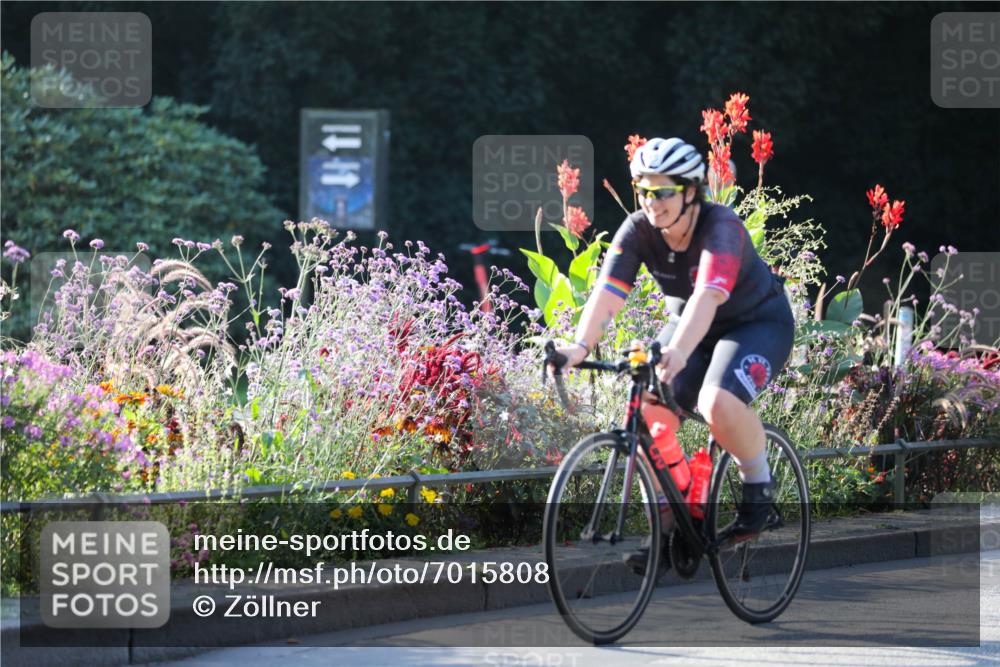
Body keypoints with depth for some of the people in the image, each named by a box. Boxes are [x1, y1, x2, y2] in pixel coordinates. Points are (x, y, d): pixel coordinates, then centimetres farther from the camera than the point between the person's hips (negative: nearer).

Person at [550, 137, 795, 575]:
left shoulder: (721, 228, -30)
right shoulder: (637, 231, -16)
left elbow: (707, 296, -46)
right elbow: (607, 293, -26)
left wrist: (678, 352, -62)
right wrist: (580, 347, -43)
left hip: (758, 323, -5)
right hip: (691, 326, 5)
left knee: (718, 403, -34)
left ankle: (758, 486, -6)